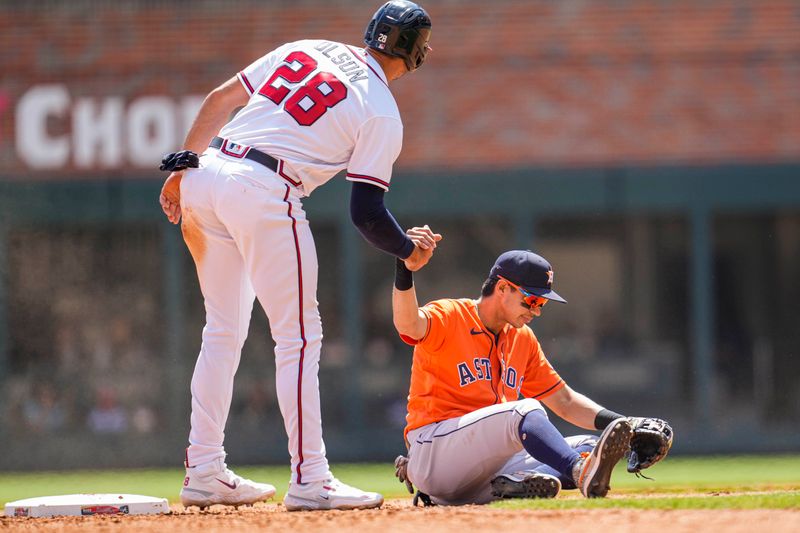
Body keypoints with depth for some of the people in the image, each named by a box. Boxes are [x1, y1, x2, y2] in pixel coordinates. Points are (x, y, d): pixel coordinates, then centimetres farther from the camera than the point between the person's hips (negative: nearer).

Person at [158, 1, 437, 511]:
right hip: (264, 193, -7)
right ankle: (309, 480, -3)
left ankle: (204, 473, 18)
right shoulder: (382, 114, 1)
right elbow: (367, 212, -2)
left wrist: (182, 167, 18)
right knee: (299, 336, 1)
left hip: (203, 177, 7)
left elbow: (220, 99, 17)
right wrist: (409, 250, 16)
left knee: (223, 331, 17)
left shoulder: (305, 49, 19)